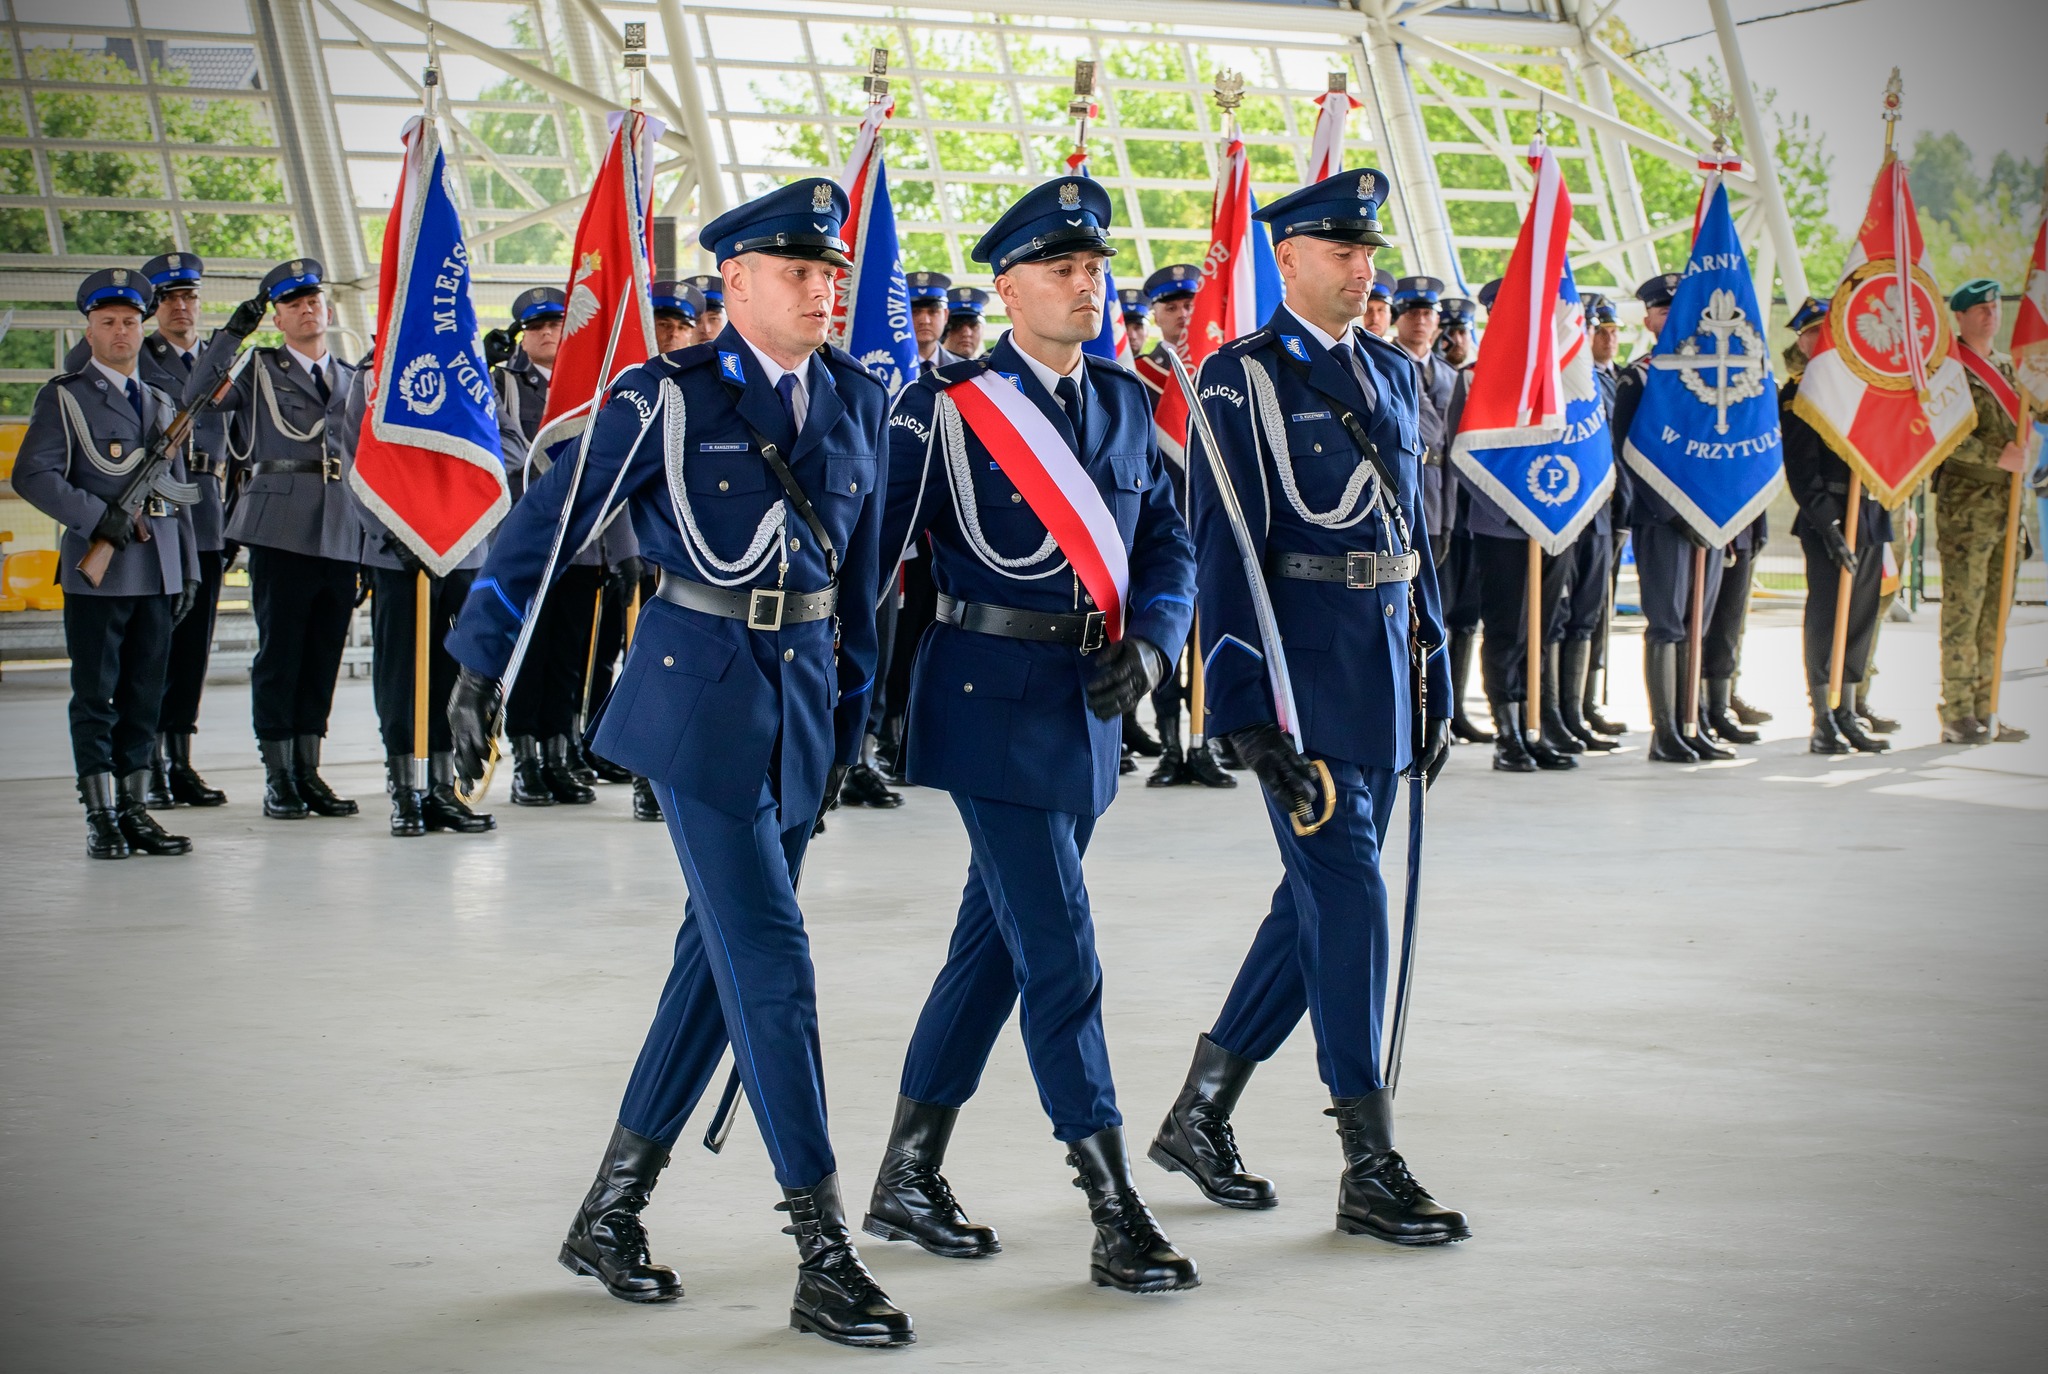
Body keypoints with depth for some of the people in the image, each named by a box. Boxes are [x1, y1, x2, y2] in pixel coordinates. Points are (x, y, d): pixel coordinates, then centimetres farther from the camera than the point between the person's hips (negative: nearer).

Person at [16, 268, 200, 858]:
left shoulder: (161, 405, 19)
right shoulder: (63, 396, 2)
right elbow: (32, 475, -9)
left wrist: (189, 571, 14)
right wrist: (99, 517, -17)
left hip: (158, 572, 5)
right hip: (97, 572, -5)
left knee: (145, 697, 6)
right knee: (96, 698, -2)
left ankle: (135, 810, 12)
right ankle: (103, 819, 1)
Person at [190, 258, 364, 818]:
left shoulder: (353, 380, 19)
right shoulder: (258, 368, 7)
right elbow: (197, 398, -11)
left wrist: (369, 544, 14)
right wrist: (233, 331, -16)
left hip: (341, 536, 4)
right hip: (280, 533, -4)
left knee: (323, 657, 6)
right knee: (278, 653, -2)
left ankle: (308, 772, 14)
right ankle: (277, 778, 3)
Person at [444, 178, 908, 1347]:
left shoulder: (858, 402, 7)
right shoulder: (672, 396, -8)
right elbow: (550, 517, -4)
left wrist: (851, 713, 17)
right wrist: (483, 665, -4)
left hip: (804, 693, 6)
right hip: (703, 690, -6)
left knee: (720, 952, 11)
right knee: (771, 961, -8)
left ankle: (613, 1208, 25)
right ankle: (824, 1258, -4)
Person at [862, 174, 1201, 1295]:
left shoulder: (1127, 404, 10)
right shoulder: (944, 408, -8)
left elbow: (1170, 544, 12)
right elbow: (873, 548, -6)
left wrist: (1149, 643, -7)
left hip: (1088, 705, 7)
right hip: (993, 706, -7)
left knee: (995, 943, 13)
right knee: (1060, 956, -7)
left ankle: (907, 1179, 26)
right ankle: (1116, 1217, -2)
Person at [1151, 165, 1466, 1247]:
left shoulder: (1393, 371, 14)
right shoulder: (1241, 377, -8)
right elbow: (1224, 548, -12)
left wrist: (1434, 680, 16)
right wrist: (1246, 711, -18)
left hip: (1384, 662, 8)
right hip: (1303, 668, -8)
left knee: (1317, 899, 11)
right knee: (1348, 898, -7)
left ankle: (1198, 1115, 24)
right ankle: (1370, 1169, 0)